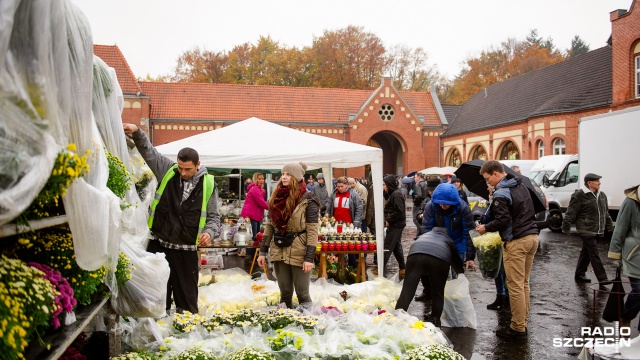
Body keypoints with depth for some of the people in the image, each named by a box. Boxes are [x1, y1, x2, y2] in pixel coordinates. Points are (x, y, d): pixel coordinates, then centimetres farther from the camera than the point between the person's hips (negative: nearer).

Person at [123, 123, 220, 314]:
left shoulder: (207, 184, -2)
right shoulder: (168, 171, 1)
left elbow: (214, 216, 3)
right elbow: (149, 151, 3)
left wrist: (210, 232, -16)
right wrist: (137, 132, -13)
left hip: (187, 250, -1)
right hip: (158, 245, 1)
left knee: (187, 297, 11)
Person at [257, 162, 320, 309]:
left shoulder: (307, 200, -9)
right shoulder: (276, 198, 9)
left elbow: (312, 230, -12)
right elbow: (269, 226, 11)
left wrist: (309, 257, -17)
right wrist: (263, 251, 7)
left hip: (299, 253, -5)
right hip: (279, 251, 5)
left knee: (302, 293, 3)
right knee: (285, 293, 13)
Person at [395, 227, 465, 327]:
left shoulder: (425, 235, 42)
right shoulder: (448, 240, 37)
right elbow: (456, 259, 44)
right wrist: (461, 271, 66)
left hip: (415, 254, 1)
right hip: (439, 258, -1)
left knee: (407, 291, -1)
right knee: (438, 294, 16)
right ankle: (435, 322, 17)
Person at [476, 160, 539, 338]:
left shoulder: (501, 193, -14)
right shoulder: (521, 186, 14)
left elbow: (502, 220, -19)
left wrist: (486, 227, -3)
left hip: (516, 242, -9)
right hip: (532, 237, 9)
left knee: (515, 285, -3)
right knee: (523, 283, 15)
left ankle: (518, 328, 3)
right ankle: (523, 322, 23)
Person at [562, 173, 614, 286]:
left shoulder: (602, 195, 14)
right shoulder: (579, 196, -11)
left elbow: (606, 213, 25)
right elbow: (571, 213, -10)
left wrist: (609, 226, 24)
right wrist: (566, 228, -10)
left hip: (597, 231, 8)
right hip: (587, 231, -8)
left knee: (586, 253, 16)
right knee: (594, 255, -8)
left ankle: (579, 275, 27)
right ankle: (603, 280, -7)